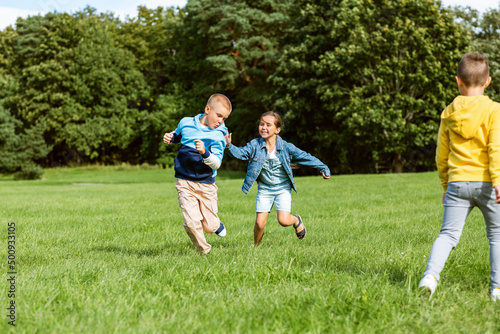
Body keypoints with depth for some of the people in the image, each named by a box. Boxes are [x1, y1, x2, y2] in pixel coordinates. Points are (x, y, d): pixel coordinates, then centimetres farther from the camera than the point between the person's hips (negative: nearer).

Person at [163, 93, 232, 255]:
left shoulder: (219, 134, -8)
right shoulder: (186, 123, 0)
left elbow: (216, 163, -15)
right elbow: (177, 135, 24)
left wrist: (205, 153, -35)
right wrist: (169, 137, 2)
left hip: (206, 184, -1)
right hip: (185, 182, 1)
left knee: (209, 227, 3)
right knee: (192, 223, -14)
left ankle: (216, 224, 40)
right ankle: (203, 250, 11)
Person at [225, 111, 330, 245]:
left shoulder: (286, 148, -9)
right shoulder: (255, 145, -7)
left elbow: (305, 157, 0)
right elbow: (241, 153, -21)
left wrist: (323, 168, 1)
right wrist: (229, 146, -41)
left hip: (283, 189, -1)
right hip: (264, 189, 1)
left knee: (283, 220, -15)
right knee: (260, 223, -6)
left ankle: (296, 220, 22)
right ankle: (256, 246, 22)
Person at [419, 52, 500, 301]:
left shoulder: (449, 113, 10)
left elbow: (441, 155, 15)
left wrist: (446, 185, 24)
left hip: (457, 181, 3)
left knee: (448, 233, 1)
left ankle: (431, 274, -21)